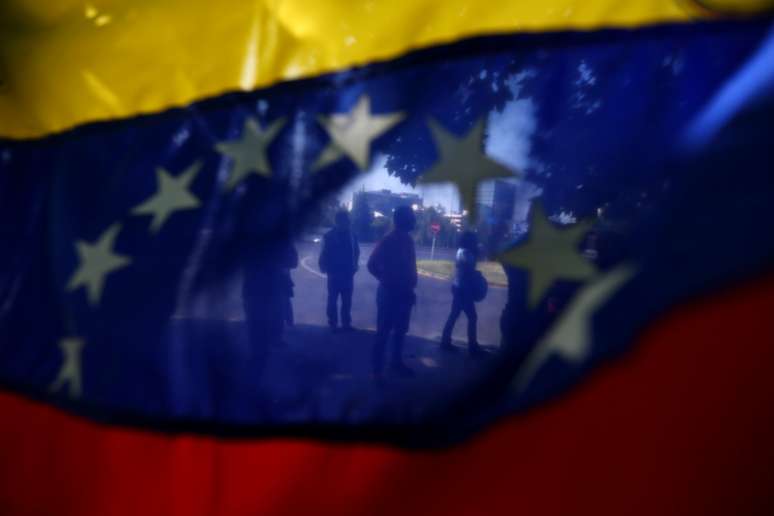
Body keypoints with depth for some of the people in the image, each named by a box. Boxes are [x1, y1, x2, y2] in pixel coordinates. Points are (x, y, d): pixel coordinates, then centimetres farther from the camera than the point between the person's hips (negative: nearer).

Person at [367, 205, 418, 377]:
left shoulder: (408, 240, 7)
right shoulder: (387, 240, -13)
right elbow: (372, 264, -11)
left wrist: (410, 287, 8)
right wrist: (386, 280, -5)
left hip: (403, 292, 7)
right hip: (389, 292, -7)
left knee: (400, 330, 17)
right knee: (384, 331, -1)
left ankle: (396, 363, 31)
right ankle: (377, 368, 6)